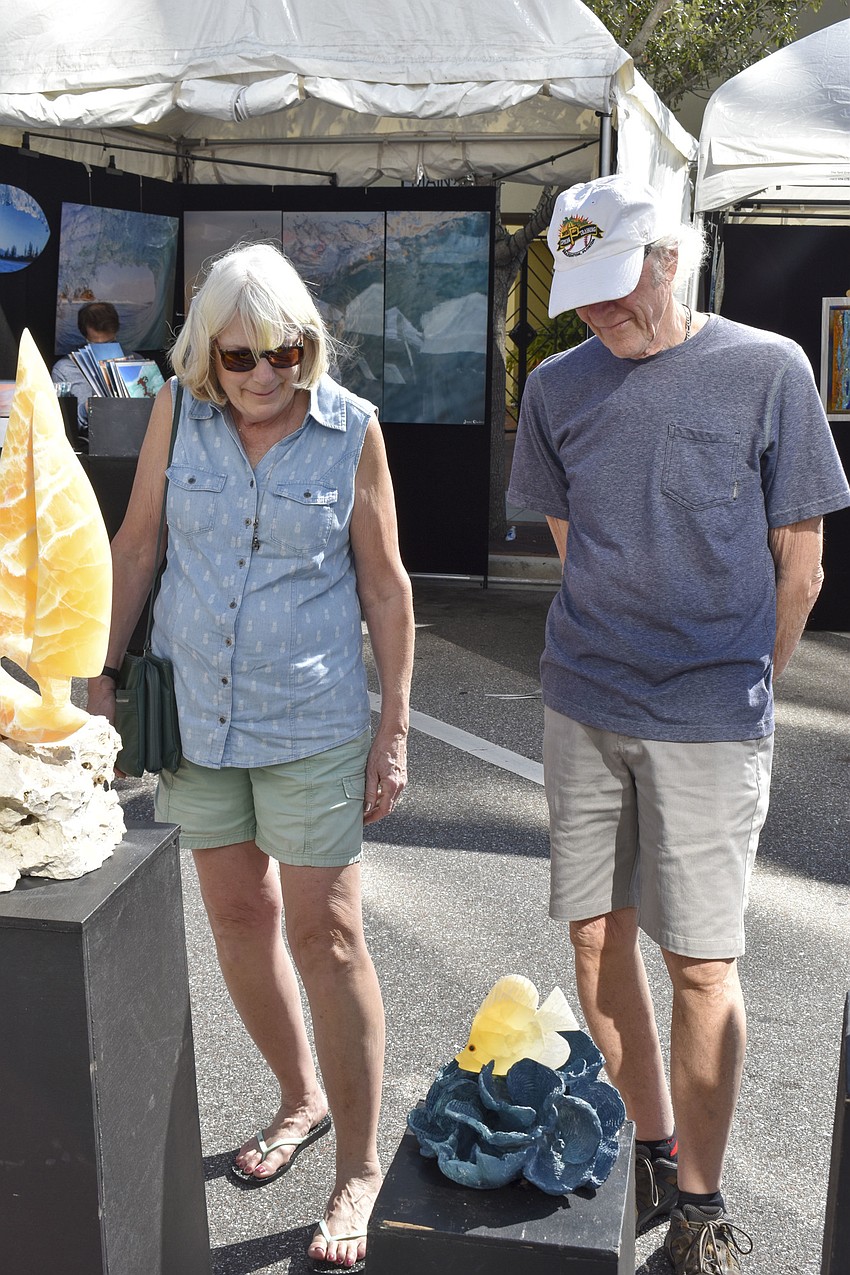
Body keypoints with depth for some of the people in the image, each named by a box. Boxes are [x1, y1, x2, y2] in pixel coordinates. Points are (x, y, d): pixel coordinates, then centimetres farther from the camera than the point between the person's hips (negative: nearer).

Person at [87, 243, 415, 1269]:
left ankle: (359, 1164, 15)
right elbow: (137, 544, 7)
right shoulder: (178, 411, -1)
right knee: (238, 916, 14)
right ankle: (301, 1097, 37)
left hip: (311, 721, -3)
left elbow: (384, 582, -4)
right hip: (194, 710, 4)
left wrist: (395, 730, -5)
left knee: (324, 934, -1)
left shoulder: (351, 427, -8)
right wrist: (102, 676, 6)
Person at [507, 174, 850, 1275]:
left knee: (701, 964, 1)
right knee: (596, 937, 10)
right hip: (581, 706, 4)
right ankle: (651, 1155, 30)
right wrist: (617, 651, 12)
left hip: (710, 722, -4)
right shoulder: (558, 386, 5)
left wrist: (737, 686, 6)